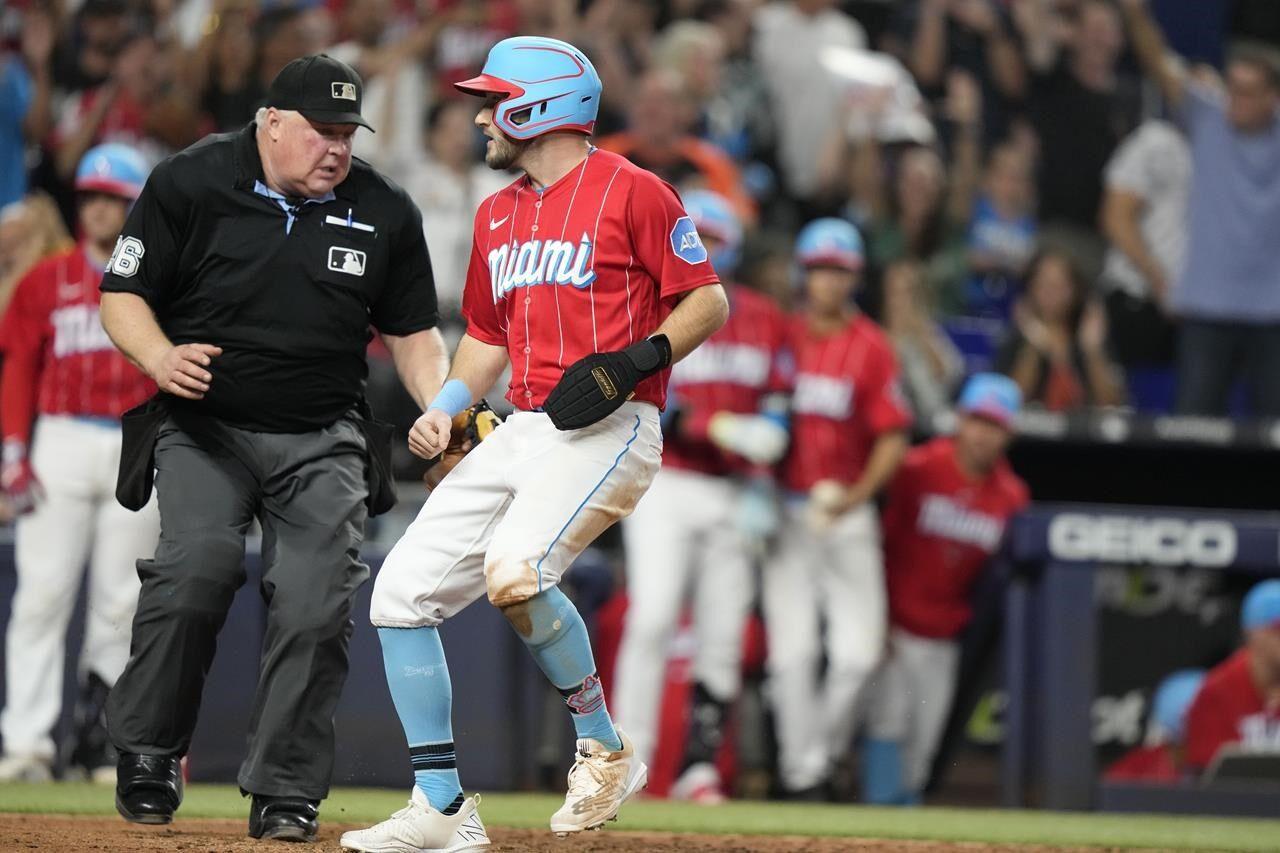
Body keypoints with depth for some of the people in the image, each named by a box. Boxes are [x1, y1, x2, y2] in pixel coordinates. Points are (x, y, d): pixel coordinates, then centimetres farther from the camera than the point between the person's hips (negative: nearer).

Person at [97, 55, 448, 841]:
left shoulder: (385, 213, 3)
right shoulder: (191, 184, -5)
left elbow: (414, 333, 12)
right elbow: (122, 295, -2)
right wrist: (162, 360, -22)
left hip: (322, 443, 2)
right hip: (204, 427, -2)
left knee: (316, 606, -11)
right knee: (196, 570, -23)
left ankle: (286, 793, 1)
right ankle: (149, 752, -3)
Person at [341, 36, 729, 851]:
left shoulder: (630, 190, -5)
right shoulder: (498, 216, 19)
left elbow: (709, 299, -6)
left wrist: (632, 363, -20)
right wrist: (445, 408, 9)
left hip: (610, 430, -8)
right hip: (523, 431, 8)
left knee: (513, 569, -31)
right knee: (402, 592, -1)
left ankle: (605, 747, -10)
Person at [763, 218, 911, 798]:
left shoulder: (872, 348, 1)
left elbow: (893, 439, -1)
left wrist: (857, 495, -15)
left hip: (848, 514, 0)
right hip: (785, 510, 0)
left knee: (857, 652, -6)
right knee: (792, 649, -6)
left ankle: (821, 755, 16)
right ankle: (798, 777, 1)